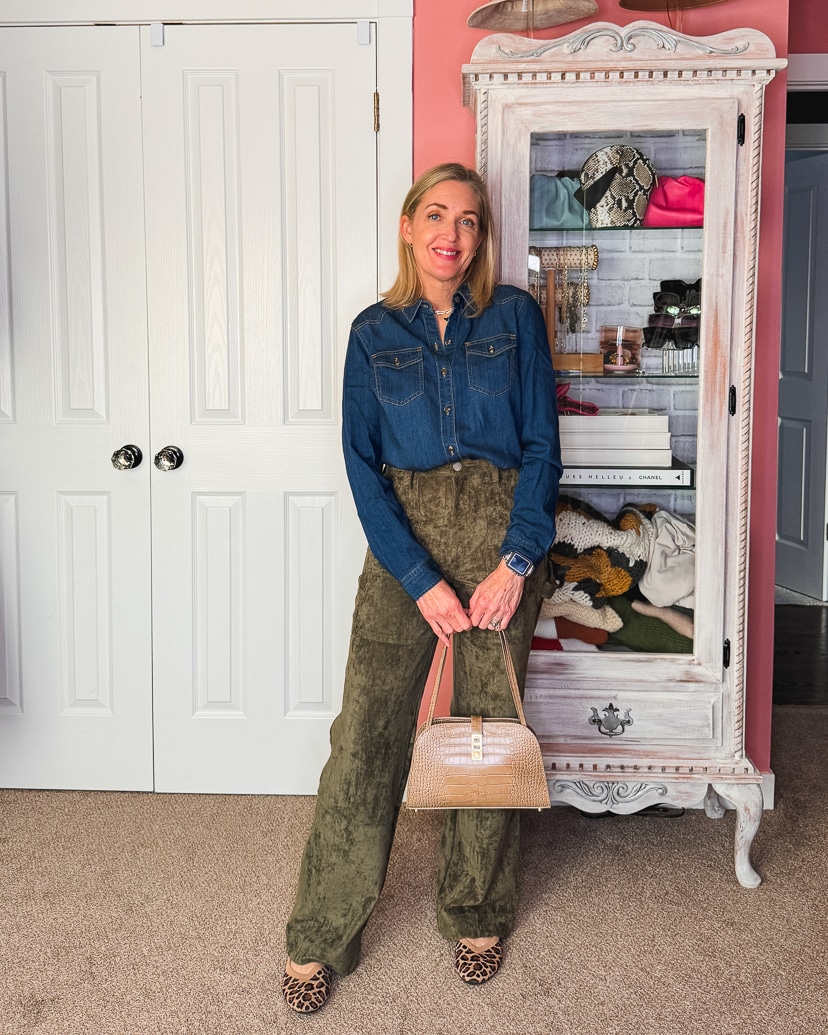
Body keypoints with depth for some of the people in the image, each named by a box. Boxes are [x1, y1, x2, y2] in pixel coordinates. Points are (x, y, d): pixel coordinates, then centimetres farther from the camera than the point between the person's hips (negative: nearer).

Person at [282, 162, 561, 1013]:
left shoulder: (514, 316, 4)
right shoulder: (374, 332, 5)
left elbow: (541, 444, 1)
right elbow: (361, 463, -1)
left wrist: (515, 560, -11)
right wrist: (421, 579, -11)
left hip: (500, 535, 0)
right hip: (402, 537, 0)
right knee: (365, 734, -3)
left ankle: (477, 916, 28)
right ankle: (320, 939, 11)